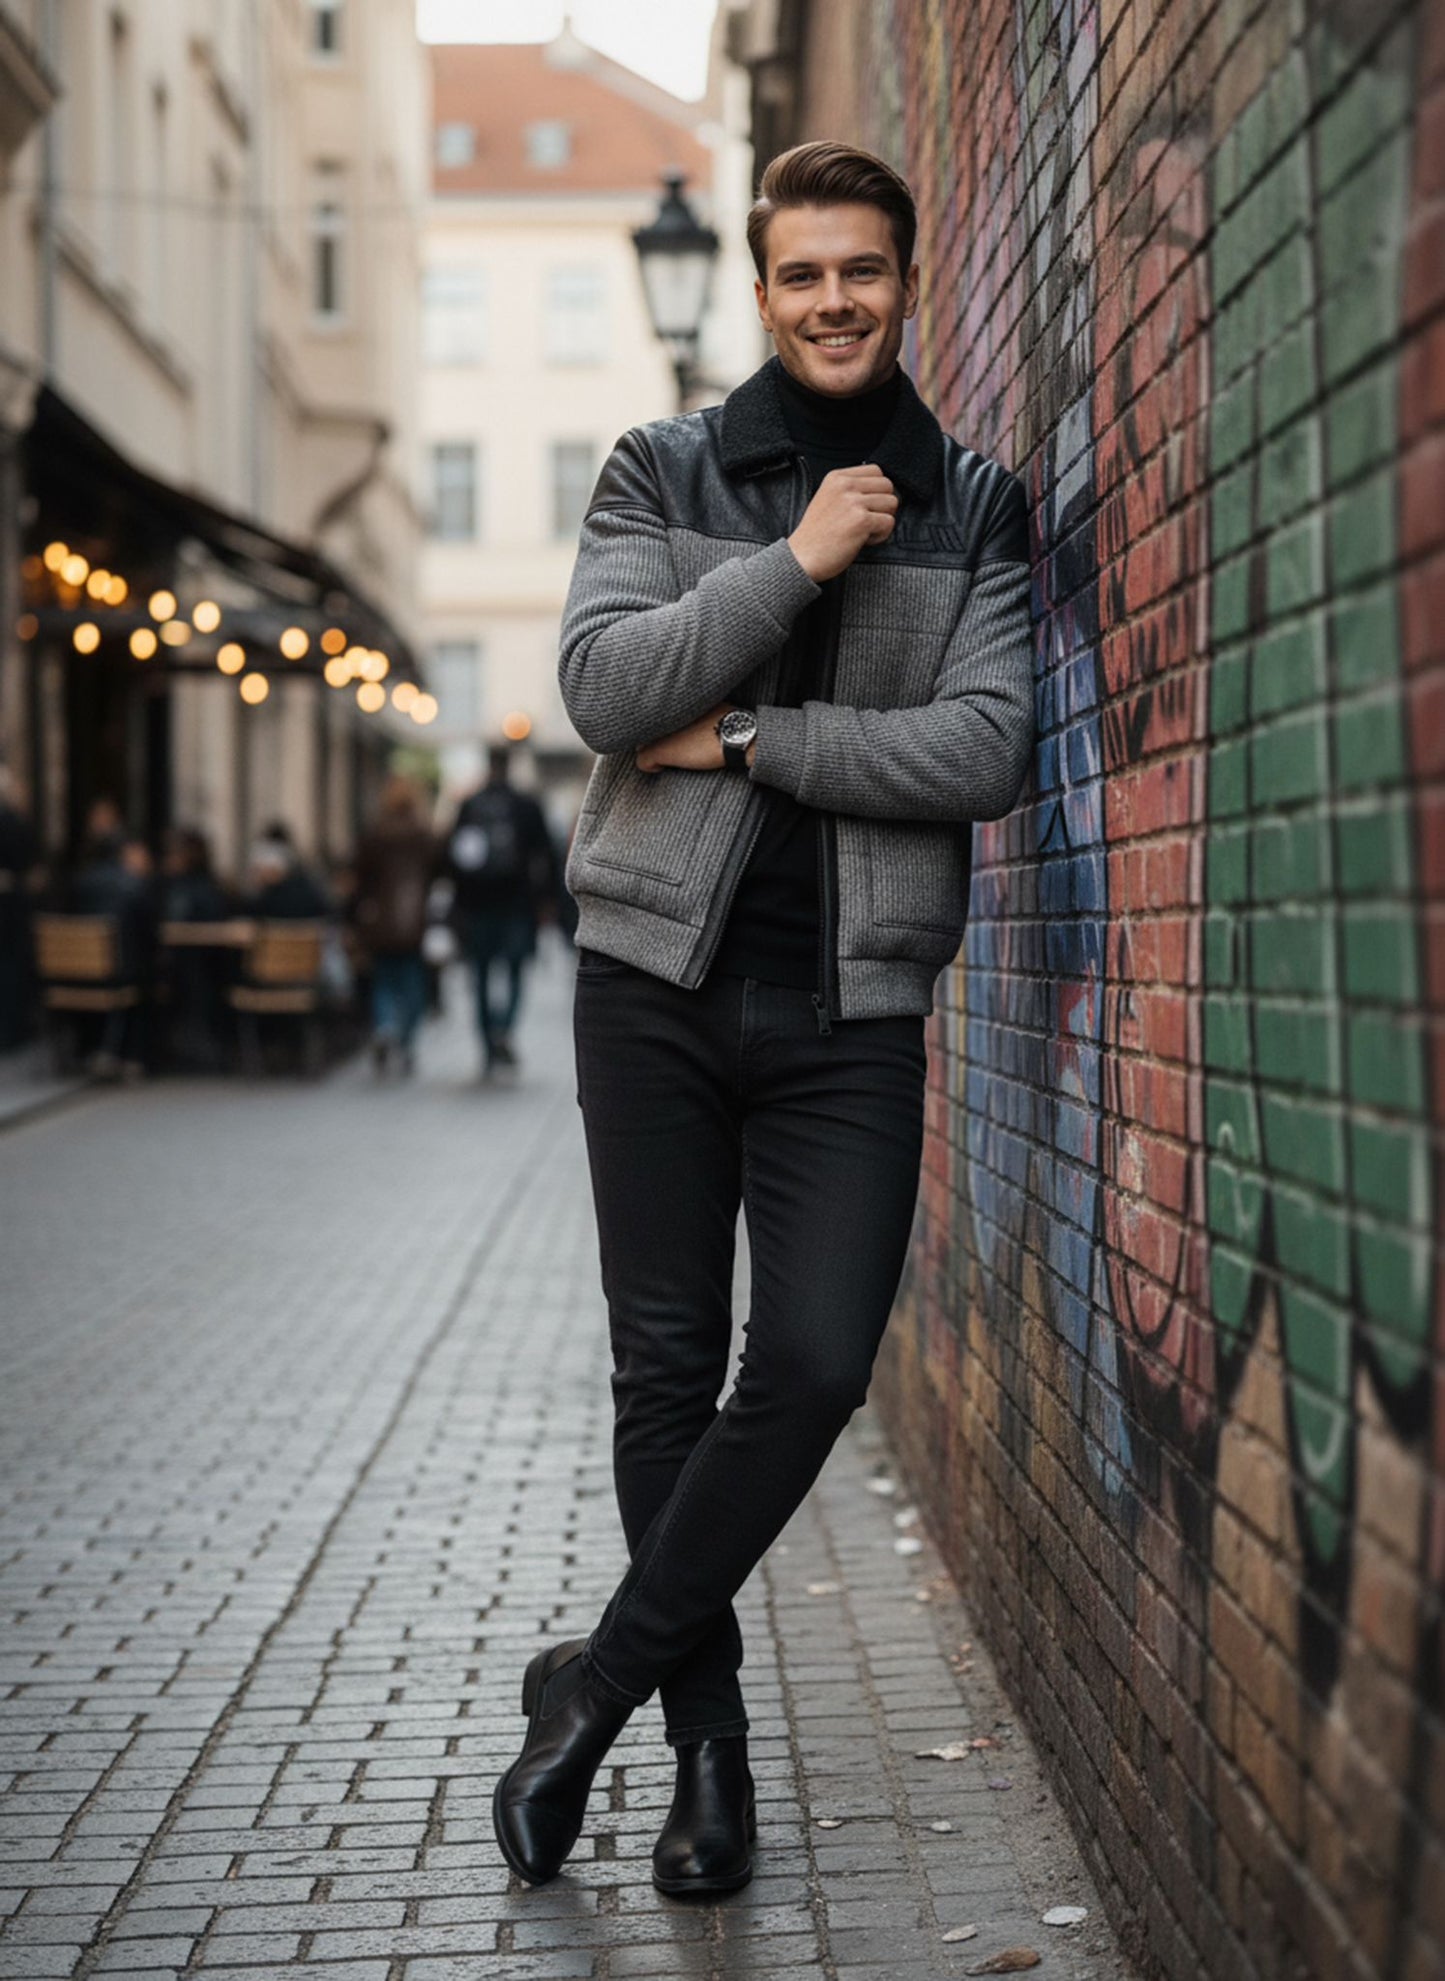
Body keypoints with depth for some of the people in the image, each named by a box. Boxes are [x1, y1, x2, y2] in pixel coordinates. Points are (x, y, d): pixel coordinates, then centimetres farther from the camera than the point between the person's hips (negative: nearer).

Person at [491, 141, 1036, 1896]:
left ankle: (599, 1680, 8)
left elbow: (987, 751, -7)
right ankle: (706, 1736, 20)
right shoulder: (663, 471, 7)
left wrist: (747, 737, -10)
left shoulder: (977, 509, 7)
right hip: (658, 981, 0)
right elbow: (601, 685, -8)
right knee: (668, 1368, 5)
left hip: (851, 1009, 0)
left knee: (816, 1362, -11)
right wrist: (796, 562, -12)